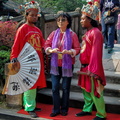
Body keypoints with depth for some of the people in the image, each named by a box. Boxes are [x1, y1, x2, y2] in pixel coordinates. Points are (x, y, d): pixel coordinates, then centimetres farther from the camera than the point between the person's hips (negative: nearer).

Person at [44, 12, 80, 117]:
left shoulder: (72, 34, -4)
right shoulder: (54, 33, 5)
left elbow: (77, 49, -5)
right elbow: (46, 45, 6)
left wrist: (69, 52, -23)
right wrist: (51, 50, -15)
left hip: (67, 65, -2)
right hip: (55, 65, 2)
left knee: (66, 88, 7)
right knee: (55, 88, 3)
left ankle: (64, 109, 22)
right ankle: (56, 109, 16)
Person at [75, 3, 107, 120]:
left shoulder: (96, 33, -16)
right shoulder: (87, 33, 11)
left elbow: (96, 53, -20)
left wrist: (92, 70, -21)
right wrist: (84, 67, 15)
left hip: (91, 69, -9)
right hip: (85, 68, 9)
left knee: (95, 92, -1)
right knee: (86, 90, 18)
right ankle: (87, 109, 32)